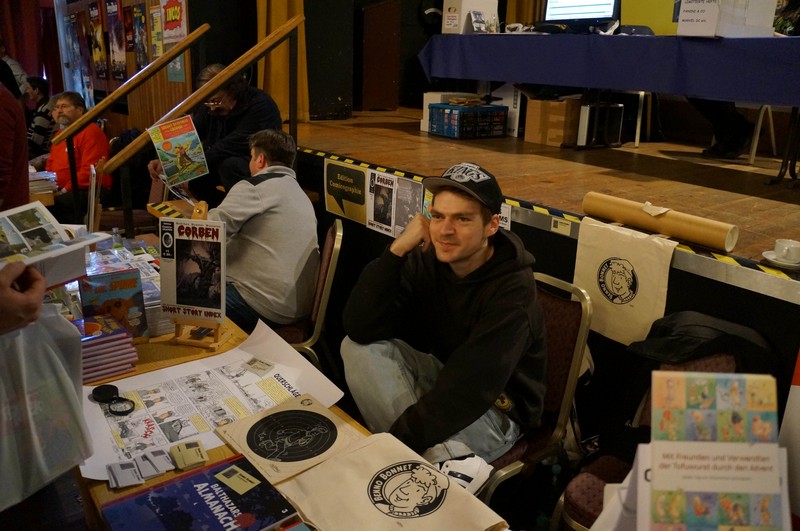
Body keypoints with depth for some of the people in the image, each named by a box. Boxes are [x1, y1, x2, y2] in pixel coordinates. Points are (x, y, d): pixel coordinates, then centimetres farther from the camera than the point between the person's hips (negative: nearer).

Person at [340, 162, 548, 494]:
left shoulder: (512, 289, -25)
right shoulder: (426, 260, -10)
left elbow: (468, 391, -33)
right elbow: (360, 329, -19)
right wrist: (397, 250, -28)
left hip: (495, 409, -7)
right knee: (358, 348, -22)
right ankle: (446, 457, -28)